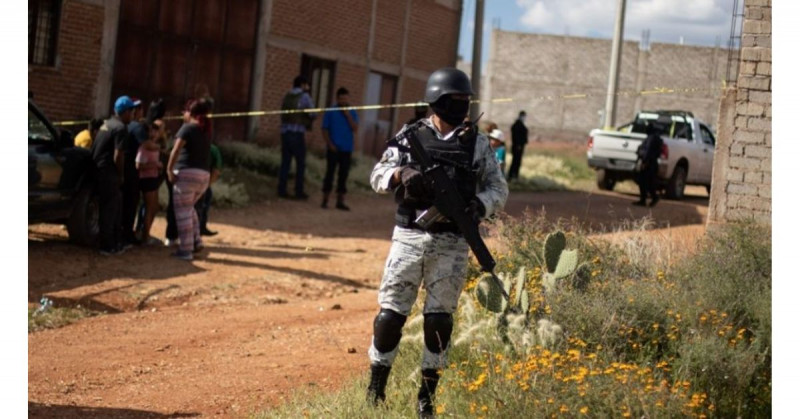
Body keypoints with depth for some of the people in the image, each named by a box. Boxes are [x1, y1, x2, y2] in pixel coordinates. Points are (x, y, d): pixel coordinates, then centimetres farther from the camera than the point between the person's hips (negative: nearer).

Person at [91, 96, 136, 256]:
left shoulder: (107, 123, 14)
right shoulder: (121, 128, -14)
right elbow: (118, 157, -20)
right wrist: (121, 176, -4)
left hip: (99, 169, 9)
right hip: (108, 172, -9)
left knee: (116, 206, 17)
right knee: (110, 209, -2)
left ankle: (116, 242, 24)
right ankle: (107, 247, 2)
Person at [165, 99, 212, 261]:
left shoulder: (188, 128, -6)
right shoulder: (206, 130, 14)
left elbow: (176, 150, -18)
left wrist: (169, 169, -15)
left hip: (186, 173, -7)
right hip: (204, 176, 7)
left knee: (183, 212, -1)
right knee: (189, 208, 25)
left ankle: (185, 250, -2)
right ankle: (196, 241, 16)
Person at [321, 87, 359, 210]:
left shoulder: (352, 113, 7)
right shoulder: (330, 112, 0)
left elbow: (355, 129, -3)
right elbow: (324, 129, 0)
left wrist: (348, 115, -11)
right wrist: (330, 144, -9)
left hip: (346, 150, 3)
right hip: (334, 149, -3)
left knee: (343, 175, 5)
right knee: (330, 173, -2)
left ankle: (340, 201, 10)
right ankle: (325, 200, 3)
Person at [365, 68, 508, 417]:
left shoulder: (478, 144, 6)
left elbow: (499, 189, 8)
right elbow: (378, 176, 3)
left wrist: (479, 205, -12)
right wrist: (401, 174, -18)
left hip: (452, 244, 1)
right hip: (409, 236, -1)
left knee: (439, 320, 3)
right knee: (391, 313, -1)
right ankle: (375, 389, 12)